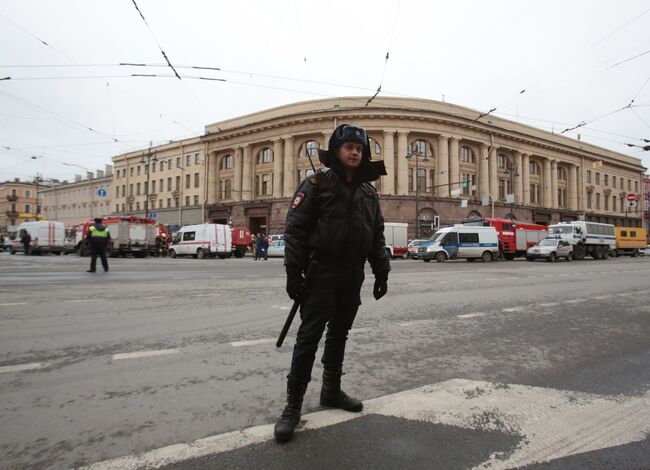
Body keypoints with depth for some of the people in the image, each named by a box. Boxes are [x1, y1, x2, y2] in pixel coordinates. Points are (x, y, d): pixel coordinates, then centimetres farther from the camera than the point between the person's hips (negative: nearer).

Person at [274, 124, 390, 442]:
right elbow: (294, 230, -10)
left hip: (352, 278, 6)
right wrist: (294, 273, -15)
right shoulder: (316, 185, -4)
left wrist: (381, 272, 11)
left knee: (339, 335, 16)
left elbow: (377, 236, 16)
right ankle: (293, 405, 6)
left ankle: (331, 391, 31)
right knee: (309, 338, -5)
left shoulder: (368, 192, 12)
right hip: (321, 274, -5)